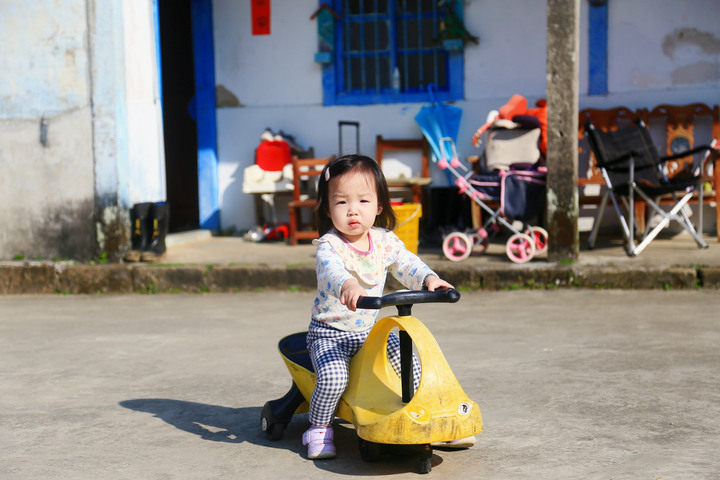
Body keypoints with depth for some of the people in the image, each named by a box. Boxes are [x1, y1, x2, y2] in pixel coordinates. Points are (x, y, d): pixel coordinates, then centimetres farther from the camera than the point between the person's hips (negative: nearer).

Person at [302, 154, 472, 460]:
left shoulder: (385, 241, -1)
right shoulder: (329, 245, -18)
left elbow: (407, 264, -3)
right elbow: (330, 269, -38)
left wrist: (429, 279, -27)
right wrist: (346, 285, -61)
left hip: (369, 330, 5)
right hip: (330, 333, -4)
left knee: (409, 365, -10)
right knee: (333, 377, -28)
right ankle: (319, 429, -3)